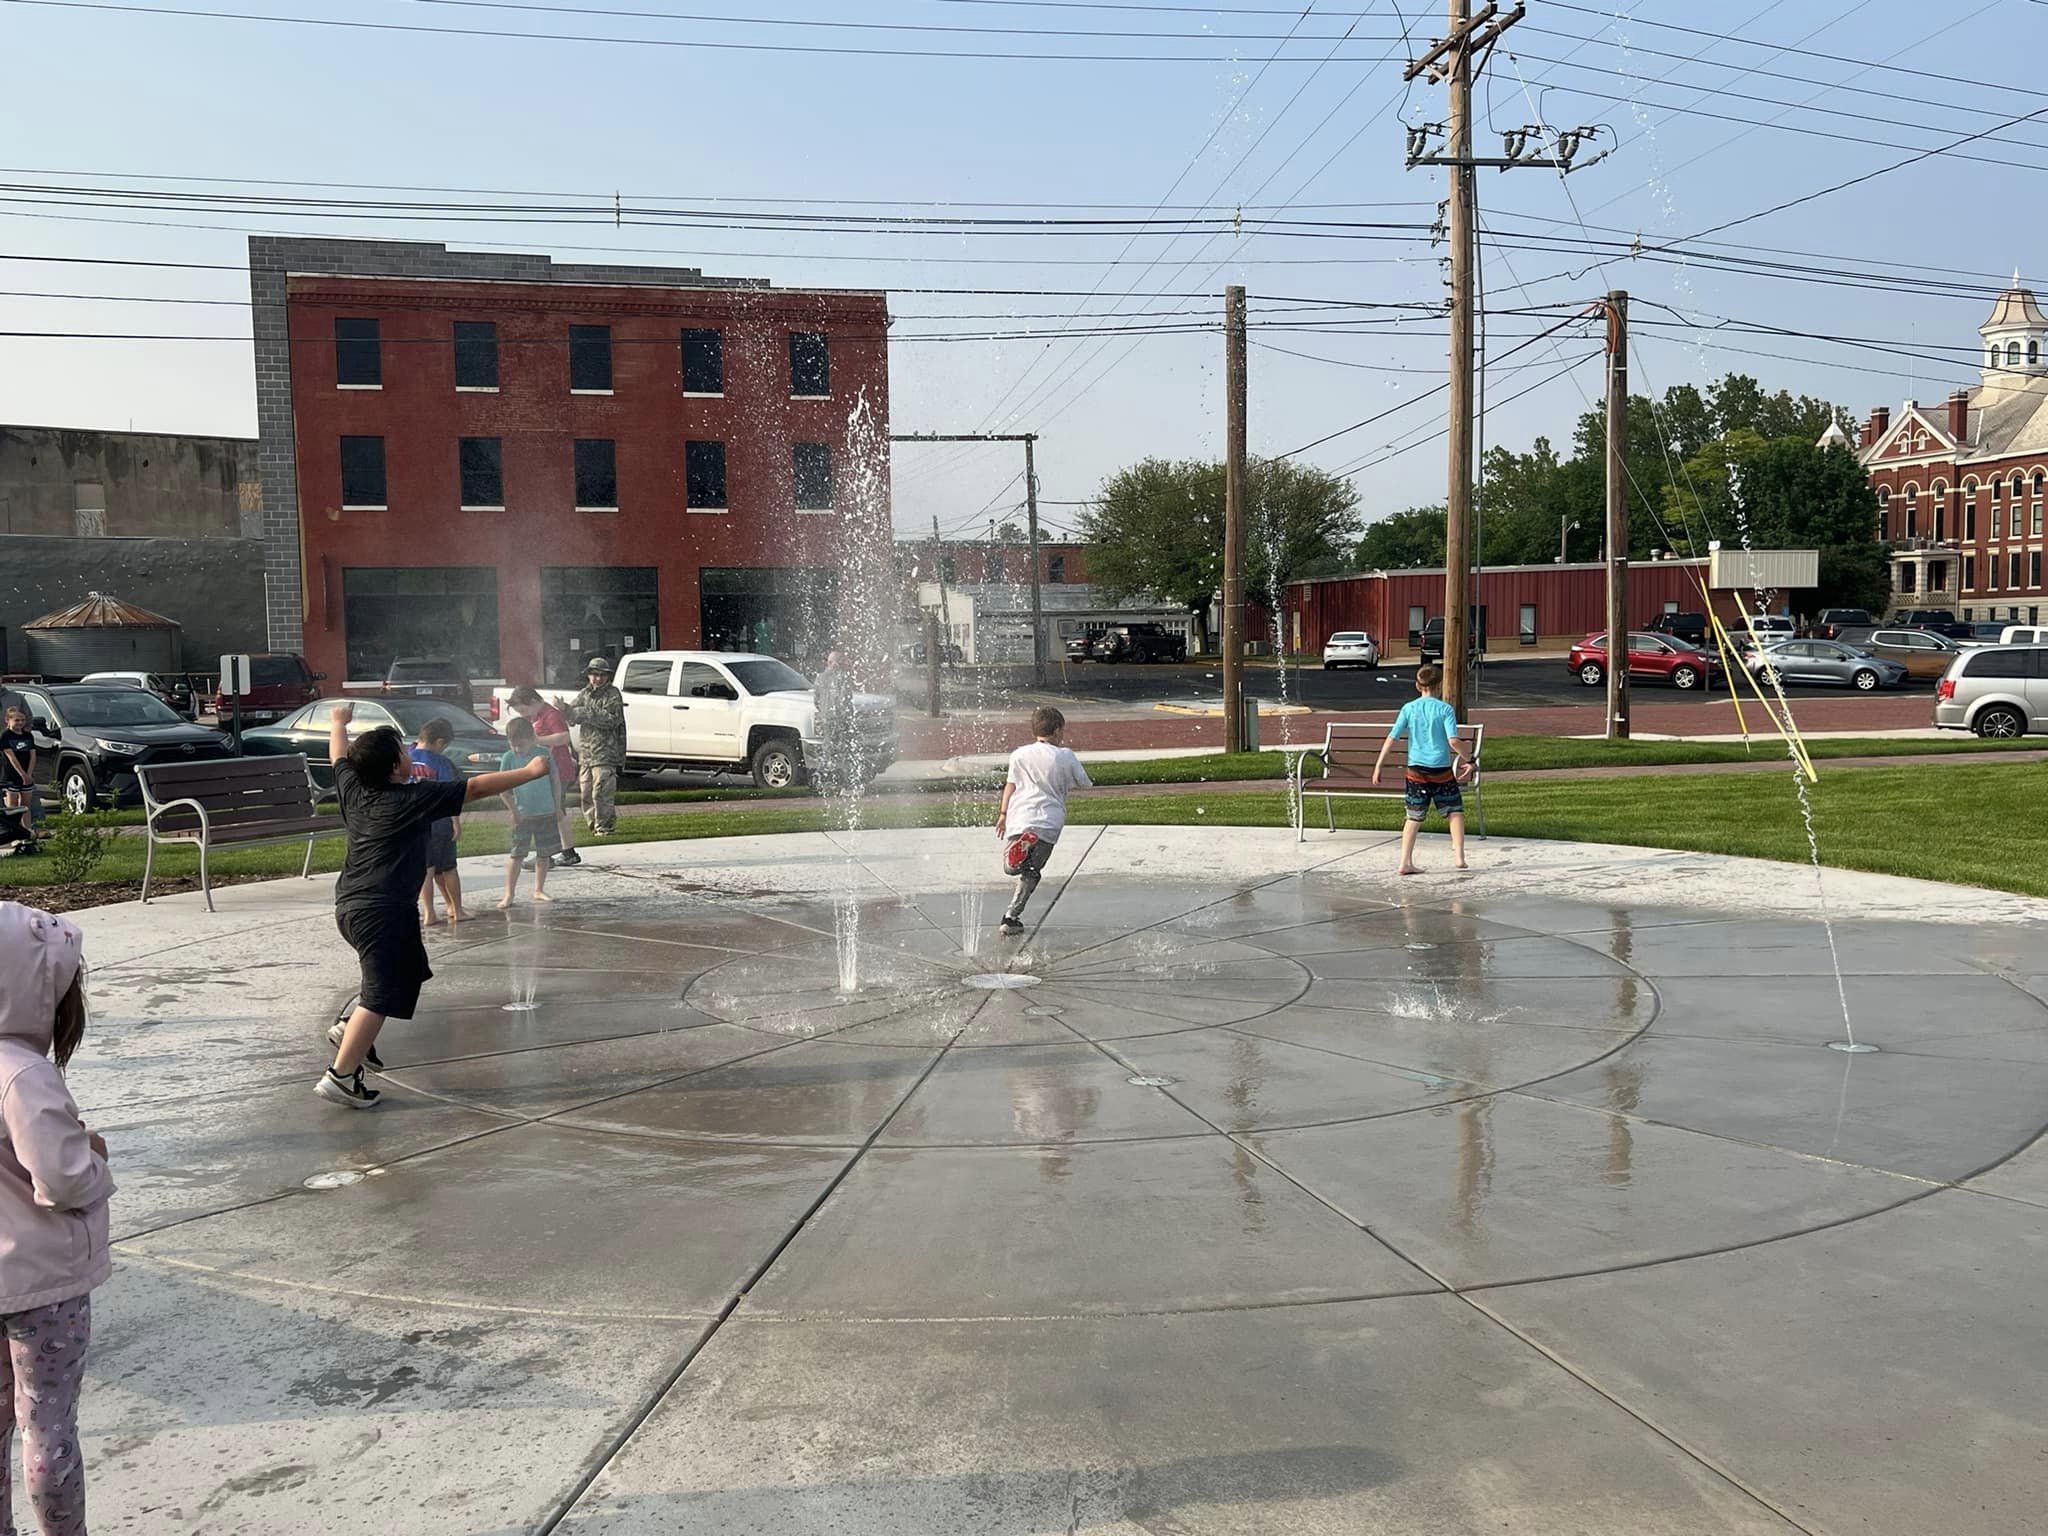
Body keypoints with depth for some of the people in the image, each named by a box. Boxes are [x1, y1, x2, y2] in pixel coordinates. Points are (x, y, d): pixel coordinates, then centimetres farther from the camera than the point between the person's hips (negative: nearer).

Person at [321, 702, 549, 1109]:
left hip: (349, 906, 9)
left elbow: (340, 754, 28)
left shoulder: (353, 790, 7)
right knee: (381, 995, -6)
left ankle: (348, 1028, 18)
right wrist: (531, 772, 2)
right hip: (384, 911, -9)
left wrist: (339, 721, 47)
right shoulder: (415, 798, -9)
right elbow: (478, 787, -6)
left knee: (409, 971, 25)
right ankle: (341, 1076, -9)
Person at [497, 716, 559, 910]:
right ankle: (509, 893, 3)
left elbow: (554, 781, 8)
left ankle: (539, 890, 21)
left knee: (544, 853, 9)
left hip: (546, 813, 2)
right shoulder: (509, 758, -5)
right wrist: (514, 811, -9)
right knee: (516, 854, -3)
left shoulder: (544, 753, -1)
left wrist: (558, 807, 9)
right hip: (523, 814, -2)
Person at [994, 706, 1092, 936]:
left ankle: (1024, 845, -26)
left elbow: (1011, 785, 6)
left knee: (1010, 867, 8)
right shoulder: (1066, 757, 7)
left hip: (1021, 818, 0)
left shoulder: (1019, 755, 9)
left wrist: (1003, 814, 13)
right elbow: (1085, 784, 16)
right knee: (1031, 872, 12)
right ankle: (1011, 916, -6)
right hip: (1049, 823, 0)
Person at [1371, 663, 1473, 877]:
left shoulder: (1408, 708, 1)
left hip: (1417, 769, 2)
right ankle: (1459, 857, 8)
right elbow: (1453, 741, -14)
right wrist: (1469, 759, 1)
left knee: (1414, 818, 8)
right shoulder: (1445, 709, -5)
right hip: (1441, 769, -2)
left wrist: (1378, 765, 2)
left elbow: (1392, 738, -2)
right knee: (1455, 812, 14)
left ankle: (1405, 863, 3)